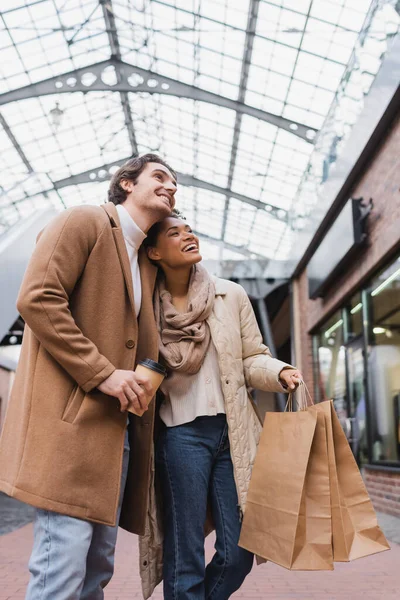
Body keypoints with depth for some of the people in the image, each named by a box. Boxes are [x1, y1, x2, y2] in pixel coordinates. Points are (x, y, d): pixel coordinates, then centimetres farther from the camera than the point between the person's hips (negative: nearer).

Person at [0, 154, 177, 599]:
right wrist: (102, 374, -16)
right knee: (64, 564, -10)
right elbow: (37, 300, -14)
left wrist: (144, 381, 7)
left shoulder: (146, 261, 22)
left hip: (117, 424, 8)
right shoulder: (83, 222, -1)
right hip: (71, 416, -8)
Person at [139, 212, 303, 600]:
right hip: (180, 433, -2)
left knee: (238, 552, 8)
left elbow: (252, 359, 7)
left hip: (233, 432, 3)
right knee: (185, 556, 4)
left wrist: (280, 372, -12)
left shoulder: (231, 295, 4)